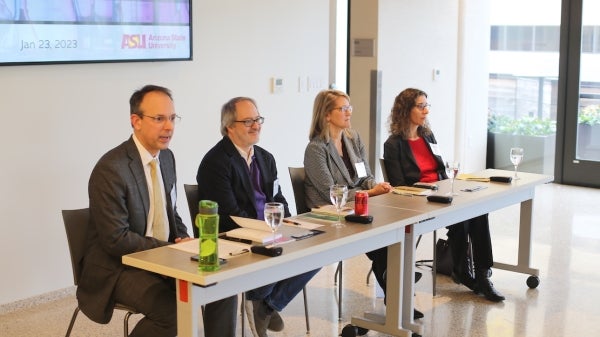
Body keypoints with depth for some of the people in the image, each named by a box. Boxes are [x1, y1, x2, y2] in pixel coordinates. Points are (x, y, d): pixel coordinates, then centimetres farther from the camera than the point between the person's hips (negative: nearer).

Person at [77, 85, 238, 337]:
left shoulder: (167, 157, 6)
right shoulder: (110, 169, -20)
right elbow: (116, 239, -22)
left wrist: (183, 240, -3)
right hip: (119, 267, -7)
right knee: (172, 310, -29)